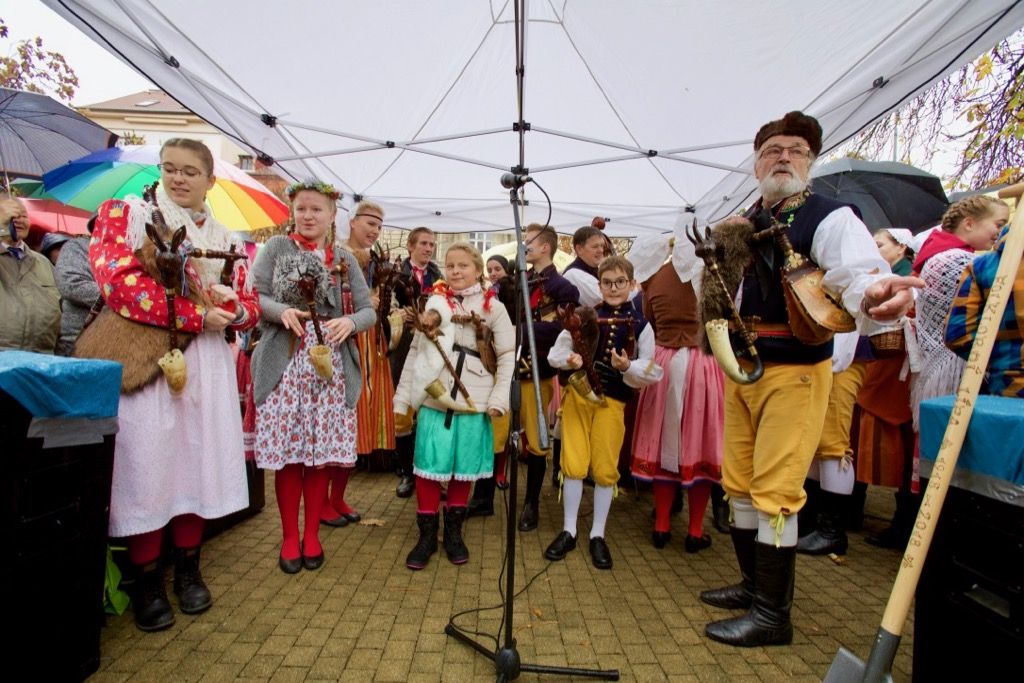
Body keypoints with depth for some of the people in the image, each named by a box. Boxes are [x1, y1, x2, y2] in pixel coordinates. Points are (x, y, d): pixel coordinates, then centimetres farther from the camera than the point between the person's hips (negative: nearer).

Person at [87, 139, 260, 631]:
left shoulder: (226, 239, 15)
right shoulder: (125, 213, 4)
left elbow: (250, 308, 12)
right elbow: (116, 280, -12)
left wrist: (230, 306, -12)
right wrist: (195, 315, -15)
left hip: (206, 364, 4)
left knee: (199, 459, 8)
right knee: (146, 464, -1)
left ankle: (188, 569, 24)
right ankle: (147, 580, 17)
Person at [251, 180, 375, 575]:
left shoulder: (344, 259, 11)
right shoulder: (276, 247, 7)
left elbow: (368, 310, 7)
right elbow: (253, 295, 0)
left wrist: (349, 322, -15)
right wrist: (282, 311, -19)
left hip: (330, 364, 2)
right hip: (284, 362, -1)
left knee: (322, 451, 5)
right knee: (286, 452, 1)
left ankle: (312, 534, 22)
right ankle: (289, 536, 19)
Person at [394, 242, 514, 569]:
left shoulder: (493, 308, 1)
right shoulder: (433, 304, 8)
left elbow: (508, 355, 0)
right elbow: (416, 351, 10)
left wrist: (499, 398, -8)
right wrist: (403, 397, 8)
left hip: (474, 401, -1)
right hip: (434, 399, 1)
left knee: (464, 469, 9)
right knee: (428, 467, 2)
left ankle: (453, 531, 28)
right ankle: (427, 534, 20)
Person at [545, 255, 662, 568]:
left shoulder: (640, 325, -1)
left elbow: (653, 372, -2)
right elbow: (555, 352, 2)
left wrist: (628, 367, -21)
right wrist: (569, 360, -20)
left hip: (613, 401, 0)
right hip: (578, 394, 1)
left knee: (605, 469, 6)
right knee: (573, 464, 4)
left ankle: (597, 535, 23)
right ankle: (568, 531, 19)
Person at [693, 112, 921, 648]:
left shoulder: (831, 218, -7)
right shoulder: (741, 226, 13)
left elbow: (860, 276, -24)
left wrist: (880, 294, -47)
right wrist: (715, 260, 1)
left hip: (794, 373, -7)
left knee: (774, 490, -4)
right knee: (739, 483, 14)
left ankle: (773, 614, 14)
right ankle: (753, 584, 33)